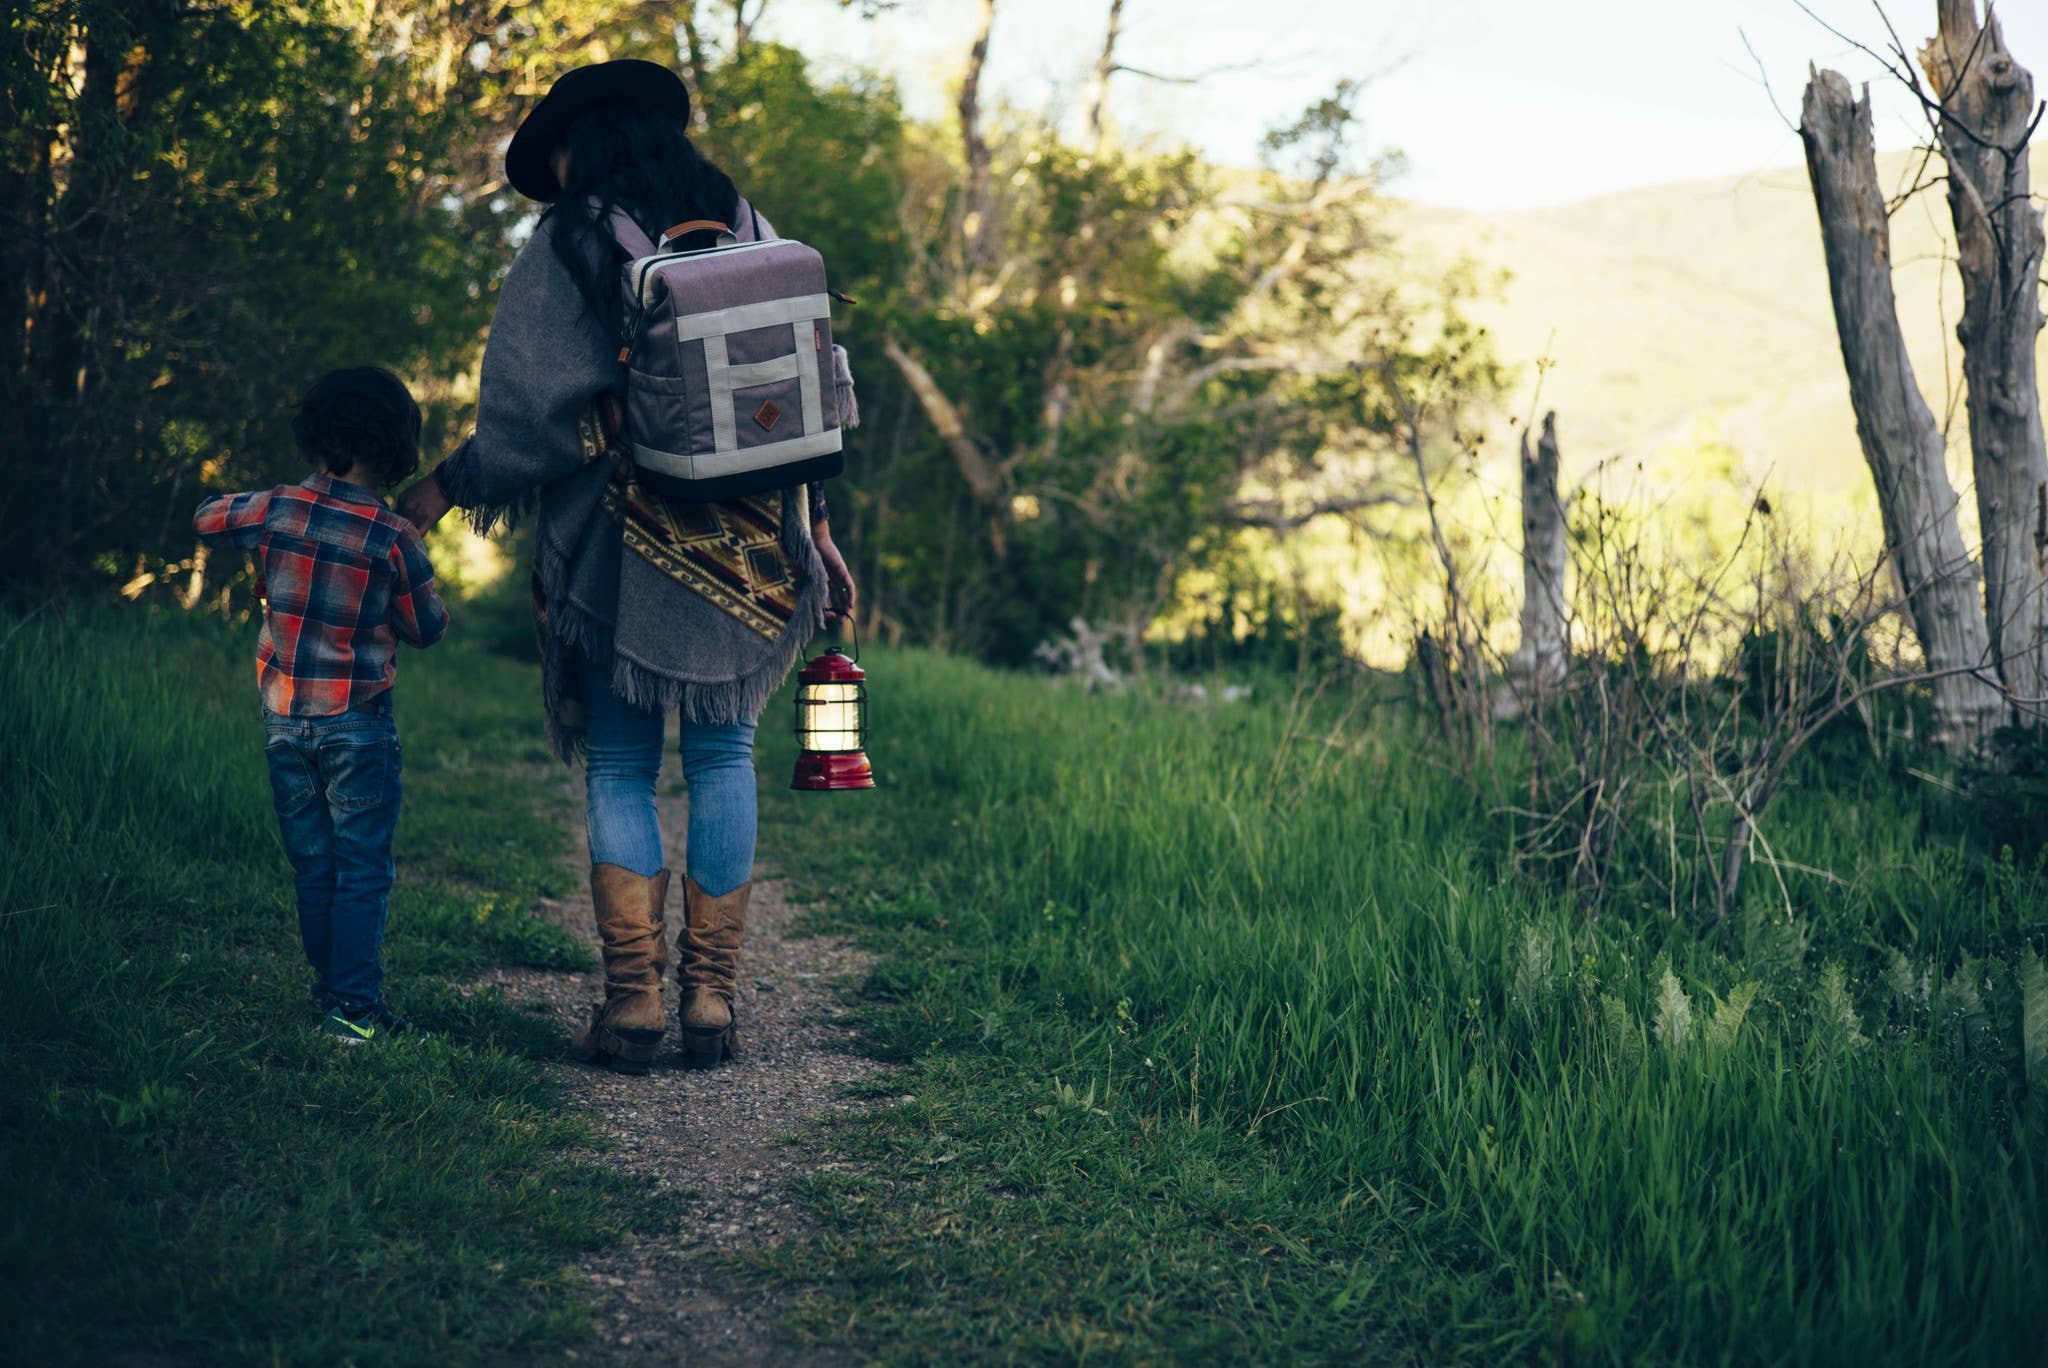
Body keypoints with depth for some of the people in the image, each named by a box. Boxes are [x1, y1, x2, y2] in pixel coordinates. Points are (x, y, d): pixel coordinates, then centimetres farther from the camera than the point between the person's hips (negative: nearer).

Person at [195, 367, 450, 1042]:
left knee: (313, 868, 14)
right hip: (358, 725, -4)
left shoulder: (275, 510, -2)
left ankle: (330, 993, 21)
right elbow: (427, 628, 0)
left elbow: (205, 519, 19)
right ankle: (354, 1007, -1)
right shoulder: (394, 537, -11)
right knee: (363, 871, 2)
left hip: (284, 721, 4)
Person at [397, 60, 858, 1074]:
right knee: (722, 757, 10)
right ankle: (710, 998, 7)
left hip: (621, 550, -3)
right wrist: (813, 525, 15)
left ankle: (633, 997, 0)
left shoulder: (565, 244, -2)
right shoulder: (750, 232, 10)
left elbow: (533, 411, -8)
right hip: (748, 546, 3)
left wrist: (450, 486, 6)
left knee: (620, 767, 5)